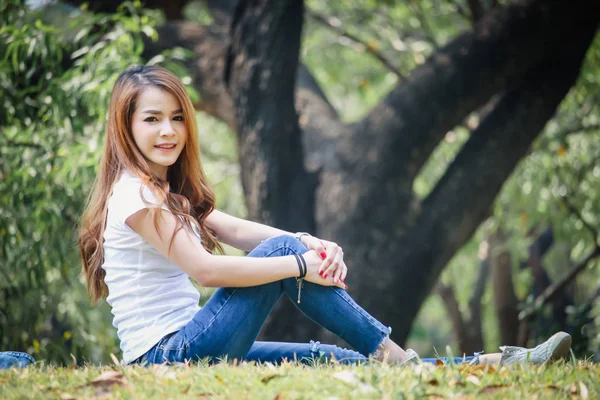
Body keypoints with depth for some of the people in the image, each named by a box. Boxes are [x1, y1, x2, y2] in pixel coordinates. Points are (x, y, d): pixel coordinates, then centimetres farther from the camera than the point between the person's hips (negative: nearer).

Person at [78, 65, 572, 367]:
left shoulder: (169, 192, 19)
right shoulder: (134, 194, -12)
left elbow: (238, 230, 8)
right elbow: (203, 269, -21)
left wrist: (313, 244, -10)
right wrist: (300, 262, -17)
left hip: (186, 350, 9)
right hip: (164, 354, -9)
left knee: (329, 357, 1)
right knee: (284, 252, -15)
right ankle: (395, 359, -12)